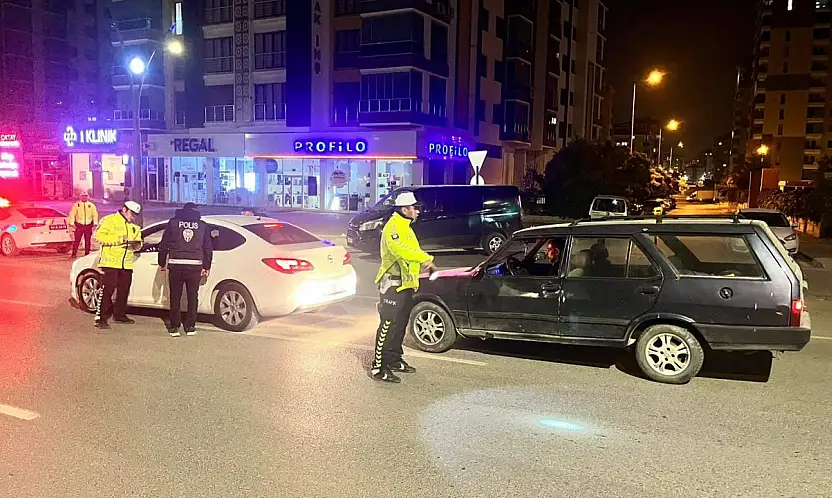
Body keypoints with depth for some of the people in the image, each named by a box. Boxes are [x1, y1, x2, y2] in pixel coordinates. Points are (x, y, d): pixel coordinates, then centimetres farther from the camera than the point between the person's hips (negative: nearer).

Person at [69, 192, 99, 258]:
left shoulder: (91, 205, 7)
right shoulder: (76, 205, 4)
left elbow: (95, 214, 6)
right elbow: (72, 214, 2)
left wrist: (95, 224, -1)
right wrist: (72, 223, -5)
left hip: (88, 225, 1)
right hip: (79, 225, -1)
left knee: (87, 240, 6)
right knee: (77, 240, -2)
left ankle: (87, 253, 15)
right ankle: (74, 254, 3)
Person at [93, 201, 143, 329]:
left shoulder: (134, 227, 17)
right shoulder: (109, 220, -3)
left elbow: (138, 242, 21)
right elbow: (99, 236, -14)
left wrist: (137, 245, -4)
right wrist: (119, 239, -21)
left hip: (127, 264, 7)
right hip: (110, 262, -7)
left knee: (124, 291, 12)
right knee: (106, 290, -8)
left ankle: (120, 315, 25)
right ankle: (101, 318, -5)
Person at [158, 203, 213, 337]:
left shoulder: (173, 223, 5)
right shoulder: (202, 225, 8)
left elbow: (163, 245, 5)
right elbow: (208, 248, 9)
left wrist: (162, 263, 13)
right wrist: (206, 267, 15)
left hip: (176, 265, -1)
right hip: (195, 266, 1)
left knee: (175, 297, 8)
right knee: (192, 297, 9)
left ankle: (174, 327, 10)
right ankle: (190, 327, 12)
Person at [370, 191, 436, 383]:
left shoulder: (405, 227, 19)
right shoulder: (393, 227, -15)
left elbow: (413, 251, 22)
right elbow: (399, 249, -34)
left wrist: (426, 260, 7)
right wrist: (425, 258, -40)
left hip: (405, 285, 10)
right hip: (393, 284, -10)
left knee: (400, 325, 17)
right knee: (388, 326, -9)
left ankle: (394, 360, 28)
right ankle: (378, 367, -5)